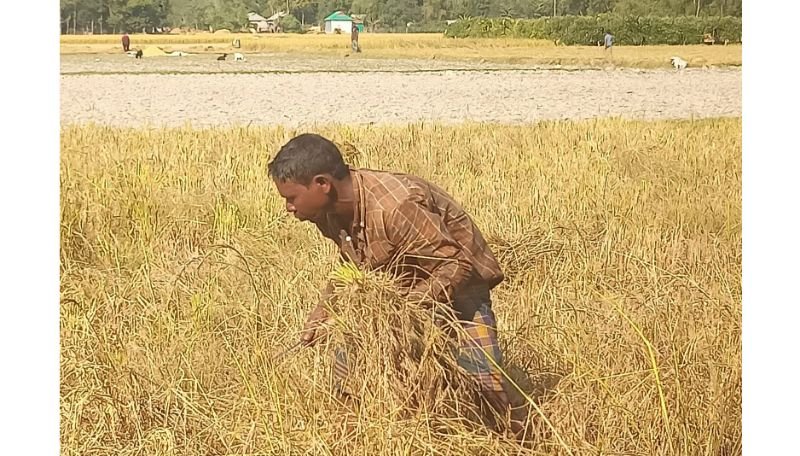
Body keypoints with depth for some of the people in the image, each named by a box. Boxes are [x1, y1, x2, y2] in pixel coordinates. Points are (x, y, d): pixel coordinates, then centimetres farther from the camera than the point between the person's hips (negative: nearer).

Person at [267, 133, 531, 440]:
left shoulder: (394, 207, -38)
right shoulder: (329, 211, -13)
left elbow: (455, 264, -32)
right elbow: (352, 266, 7)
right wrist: (321, 316, -5)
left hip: (455, 277, -7)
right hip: (395, 284, 8)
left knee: (481, 371, -19)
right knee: (348, 362, 5)